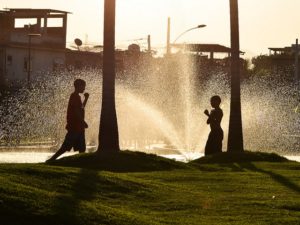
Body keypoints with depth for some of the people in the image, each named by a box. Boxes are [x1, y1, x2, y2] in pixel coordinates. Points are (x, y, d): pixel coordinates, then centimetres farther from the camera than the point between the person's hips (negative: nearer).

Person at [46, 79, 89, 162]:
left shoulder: (76, 97, 18)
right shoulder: (75, 96, -11)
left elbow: (81, 108, 32)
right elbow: (76, 111, -20)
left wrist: (86, 98, 22)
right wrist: (83, 122, -19)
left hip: (78, 127, 10)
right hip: (75, 127, -10)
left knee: (81, 148, 8)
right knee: (66, 147, -11)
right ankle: (51, 160, -10)